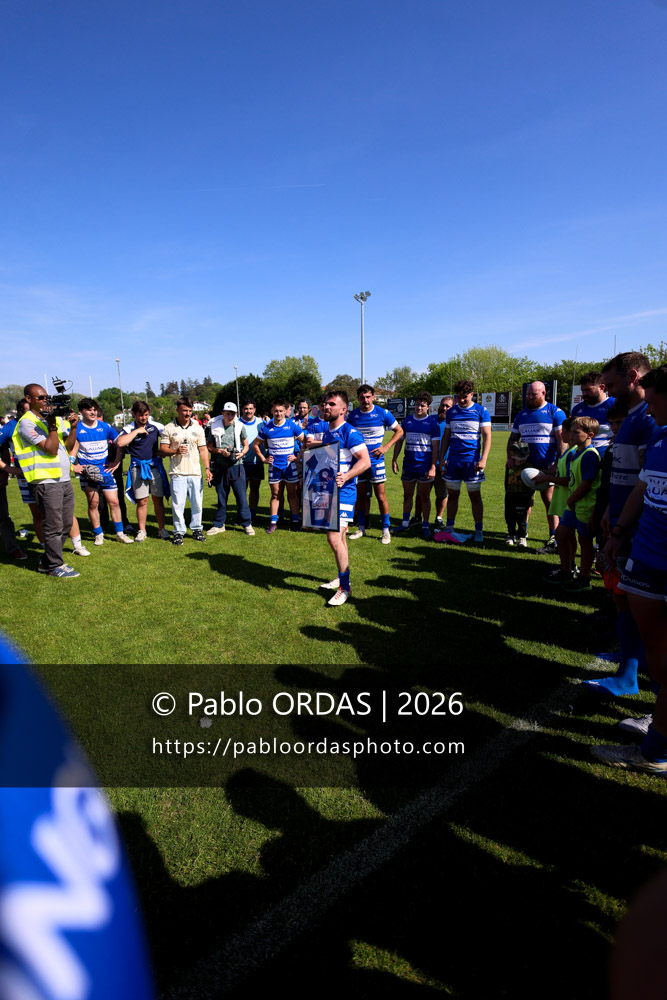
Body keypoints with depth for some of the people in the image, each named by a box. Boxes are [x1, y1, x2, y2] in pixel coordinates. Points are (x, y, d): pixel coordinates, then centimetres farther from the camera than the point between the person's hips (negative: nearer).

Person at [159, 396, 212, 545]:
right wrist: (176, 451, -17)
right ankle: (179, 531, 11)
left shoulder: (197, 428, 10)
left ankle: (196, 529, 21)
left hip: (195, 472, 2)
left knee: (197, 502, 7)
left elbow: (203, 449, 10)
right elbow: (163, 449, 2)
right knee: (178, 504, -1)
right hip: (177, 473, -2)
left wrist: (207, 468, 0)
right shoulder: (169, 428, 3)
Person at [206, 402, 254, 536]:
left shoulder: (240, 426, 2)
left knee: (241, 495, 0)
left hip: (236, 466, -1)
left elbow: (246, 445, 10)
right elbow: (209, 447, 7)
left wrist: (241, 453, -10)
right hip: (220, 466, 1)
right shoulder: (214, 427, 2)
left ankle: (246, 523, 12)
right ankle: (219, 524, 22)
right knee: (221, 496, 10)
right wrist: (220, 451, -11)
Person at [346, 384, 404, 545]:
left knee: (380, 495, -2)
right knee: (361, 495, 10)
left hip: (375, 460, -3)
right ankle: (361, 528, 22)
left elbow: (399, 431, 1)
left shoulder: (383, 413, -7)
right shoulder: (352, 415, 1)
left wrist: (385, 447, -11)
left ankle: (386, 530, 8)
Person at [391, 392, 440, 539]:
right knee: (407, 495, 11)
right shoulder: (407, 421, 7)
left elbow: (435, 446, -7)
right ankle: (405, 523, 23)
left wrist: (433, 467, -14)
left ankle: (425, 525, 15)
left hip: (425, 466, -3)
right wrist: (394, 460, 3)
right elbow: (399, 440, 11)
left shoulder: (432, 422, -4)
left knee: (424, 496, 5)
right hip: (408, 465, 4)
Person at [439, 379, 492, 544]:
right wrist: (442, 458, 8)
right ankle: (449, 527, 19)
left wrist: (483, 459, -14)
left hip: (472, 461, -3)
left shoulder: (481, 411, -1)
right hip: (453, 460, 3)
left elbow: (487, 436, -4)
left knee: (475, 496, 3)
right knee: (452, 494, 9)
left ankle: (479, 531, 11)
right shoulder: (452, 412, 10)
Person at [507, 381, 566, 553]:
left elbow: (561, 439, -8)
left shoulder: (555, 412, -2)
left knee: (549, 500, -4)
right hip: (526, 465, 5)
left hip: (547, 467, -5)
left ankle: (554, 540, 1)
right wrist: (510, 457, 2)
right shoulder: (521, 414, 14)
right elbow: (513, 438, 17)